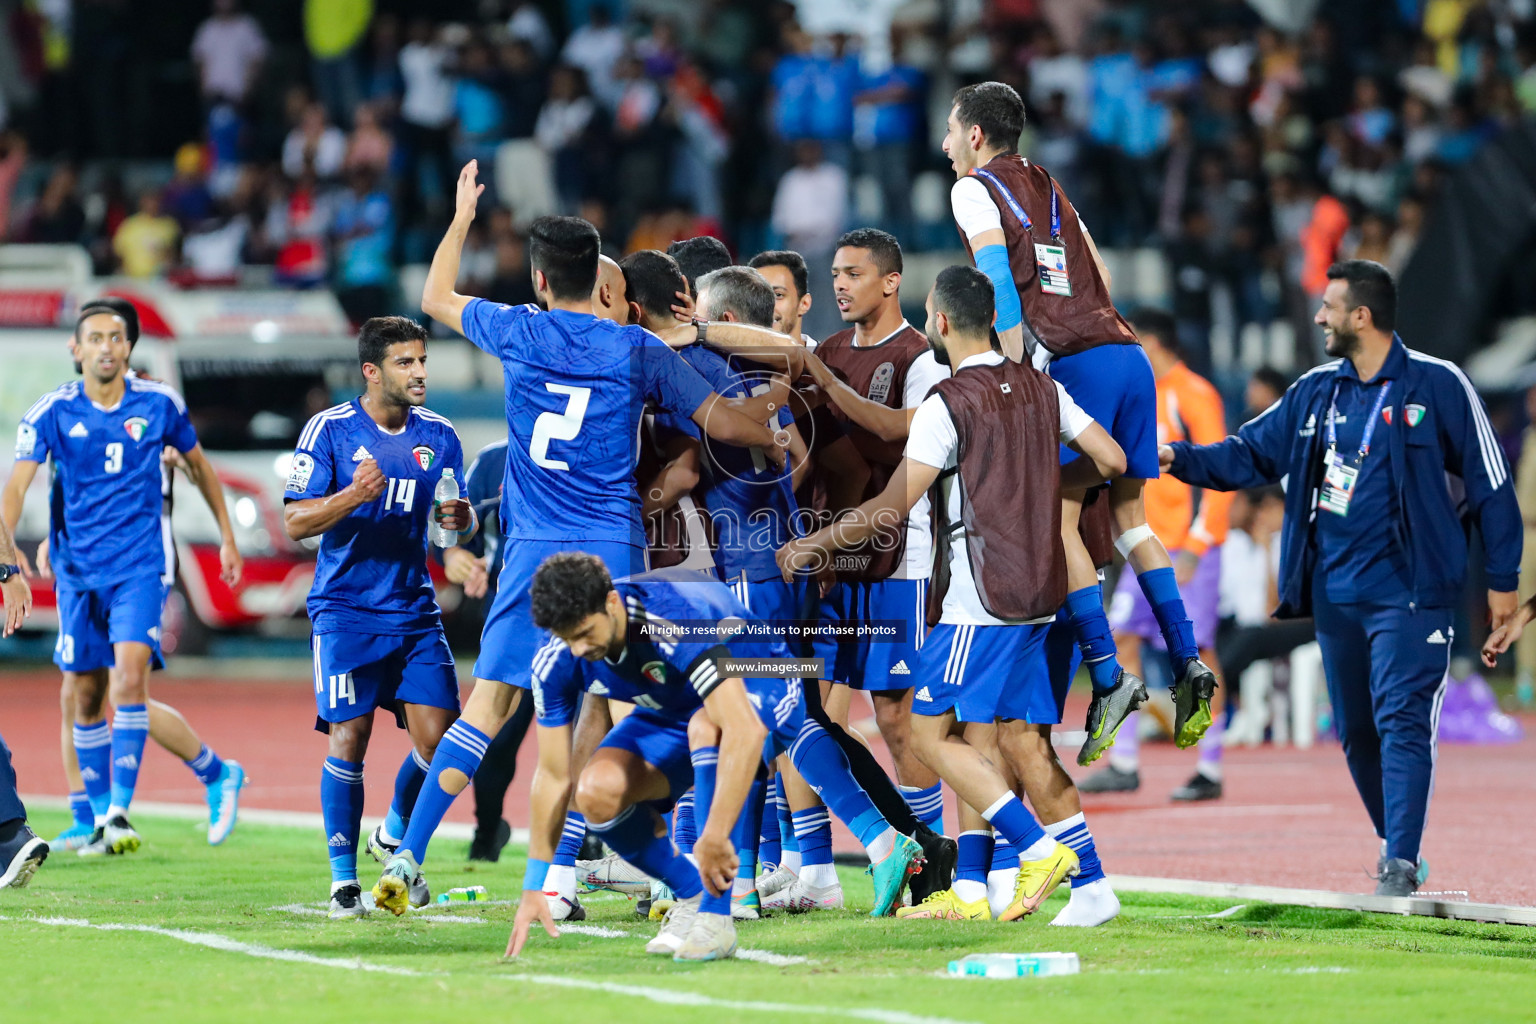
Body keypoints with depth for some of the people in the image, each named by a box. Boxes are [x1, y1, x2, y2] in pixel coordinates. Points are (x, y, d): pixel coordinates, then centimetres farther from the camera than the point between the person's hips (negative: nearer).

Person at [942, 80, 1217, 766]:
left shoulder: (975, 189, 5)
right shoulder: (1045, 186, 25)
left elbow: (998, 278, -9)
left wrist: (1015, 374, -11)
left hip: (1075, 364, -7)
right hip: (1129, 352, 7)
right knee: (1128, 515, 14)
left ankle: (1108, 676, -14)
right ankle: (1187, 664, 7)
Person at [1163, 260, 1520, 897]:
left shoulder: (1437, 385, -5)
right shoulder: (1316, 391, 9)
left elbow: (1490, 483, -2)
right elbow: (1250, 455, 15)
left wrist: (1502, 579, -3)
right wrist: (1182, 459, -1)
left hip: (1409, 590, -6)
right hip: (1335, 593, 6)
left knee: (1401, 720, -15)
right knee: (1356, 732, 10)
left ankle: (1401, 865, -18)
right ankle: (1396, 845, 25)